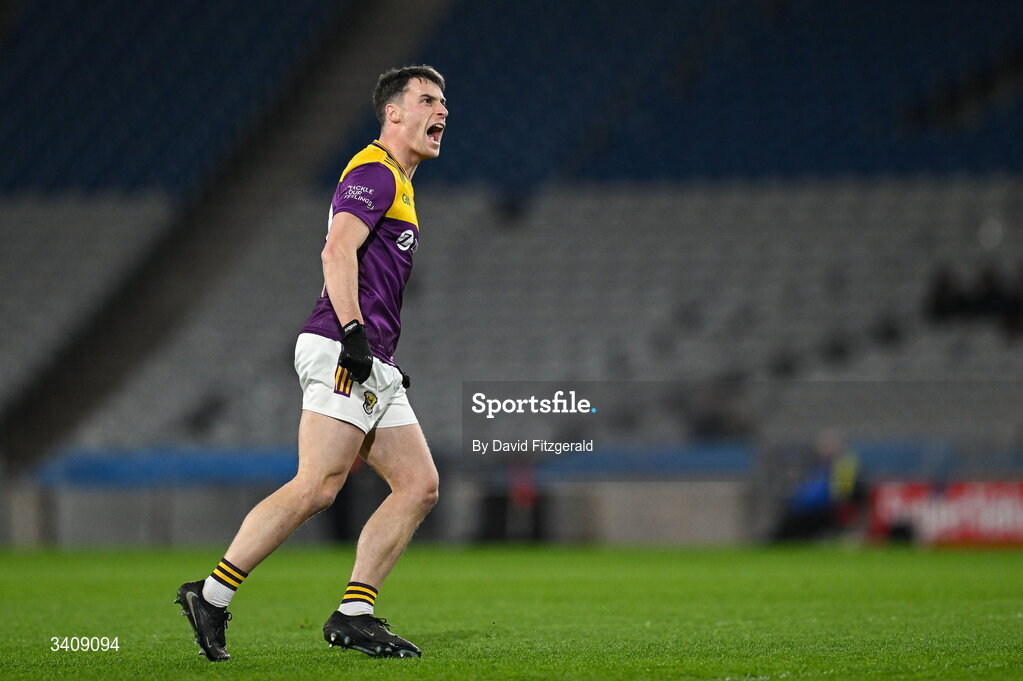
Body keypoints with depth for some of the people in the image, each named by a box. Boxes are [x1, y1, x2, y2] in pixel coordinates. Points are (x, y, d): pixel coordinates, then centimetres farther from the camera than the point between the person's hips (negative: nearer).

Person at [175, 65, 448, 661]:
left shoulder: (397, 182, 26)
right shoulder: (374, 171, -6)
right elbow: (338, 250, -19)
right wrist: (354, 332, -28)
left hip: (373, 366, 10)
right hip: (341, 353, -10)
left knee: (420, 485, 3)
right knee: (317, 487, -17)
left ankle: (354, 613, 0)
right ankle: (212, 596, -13)